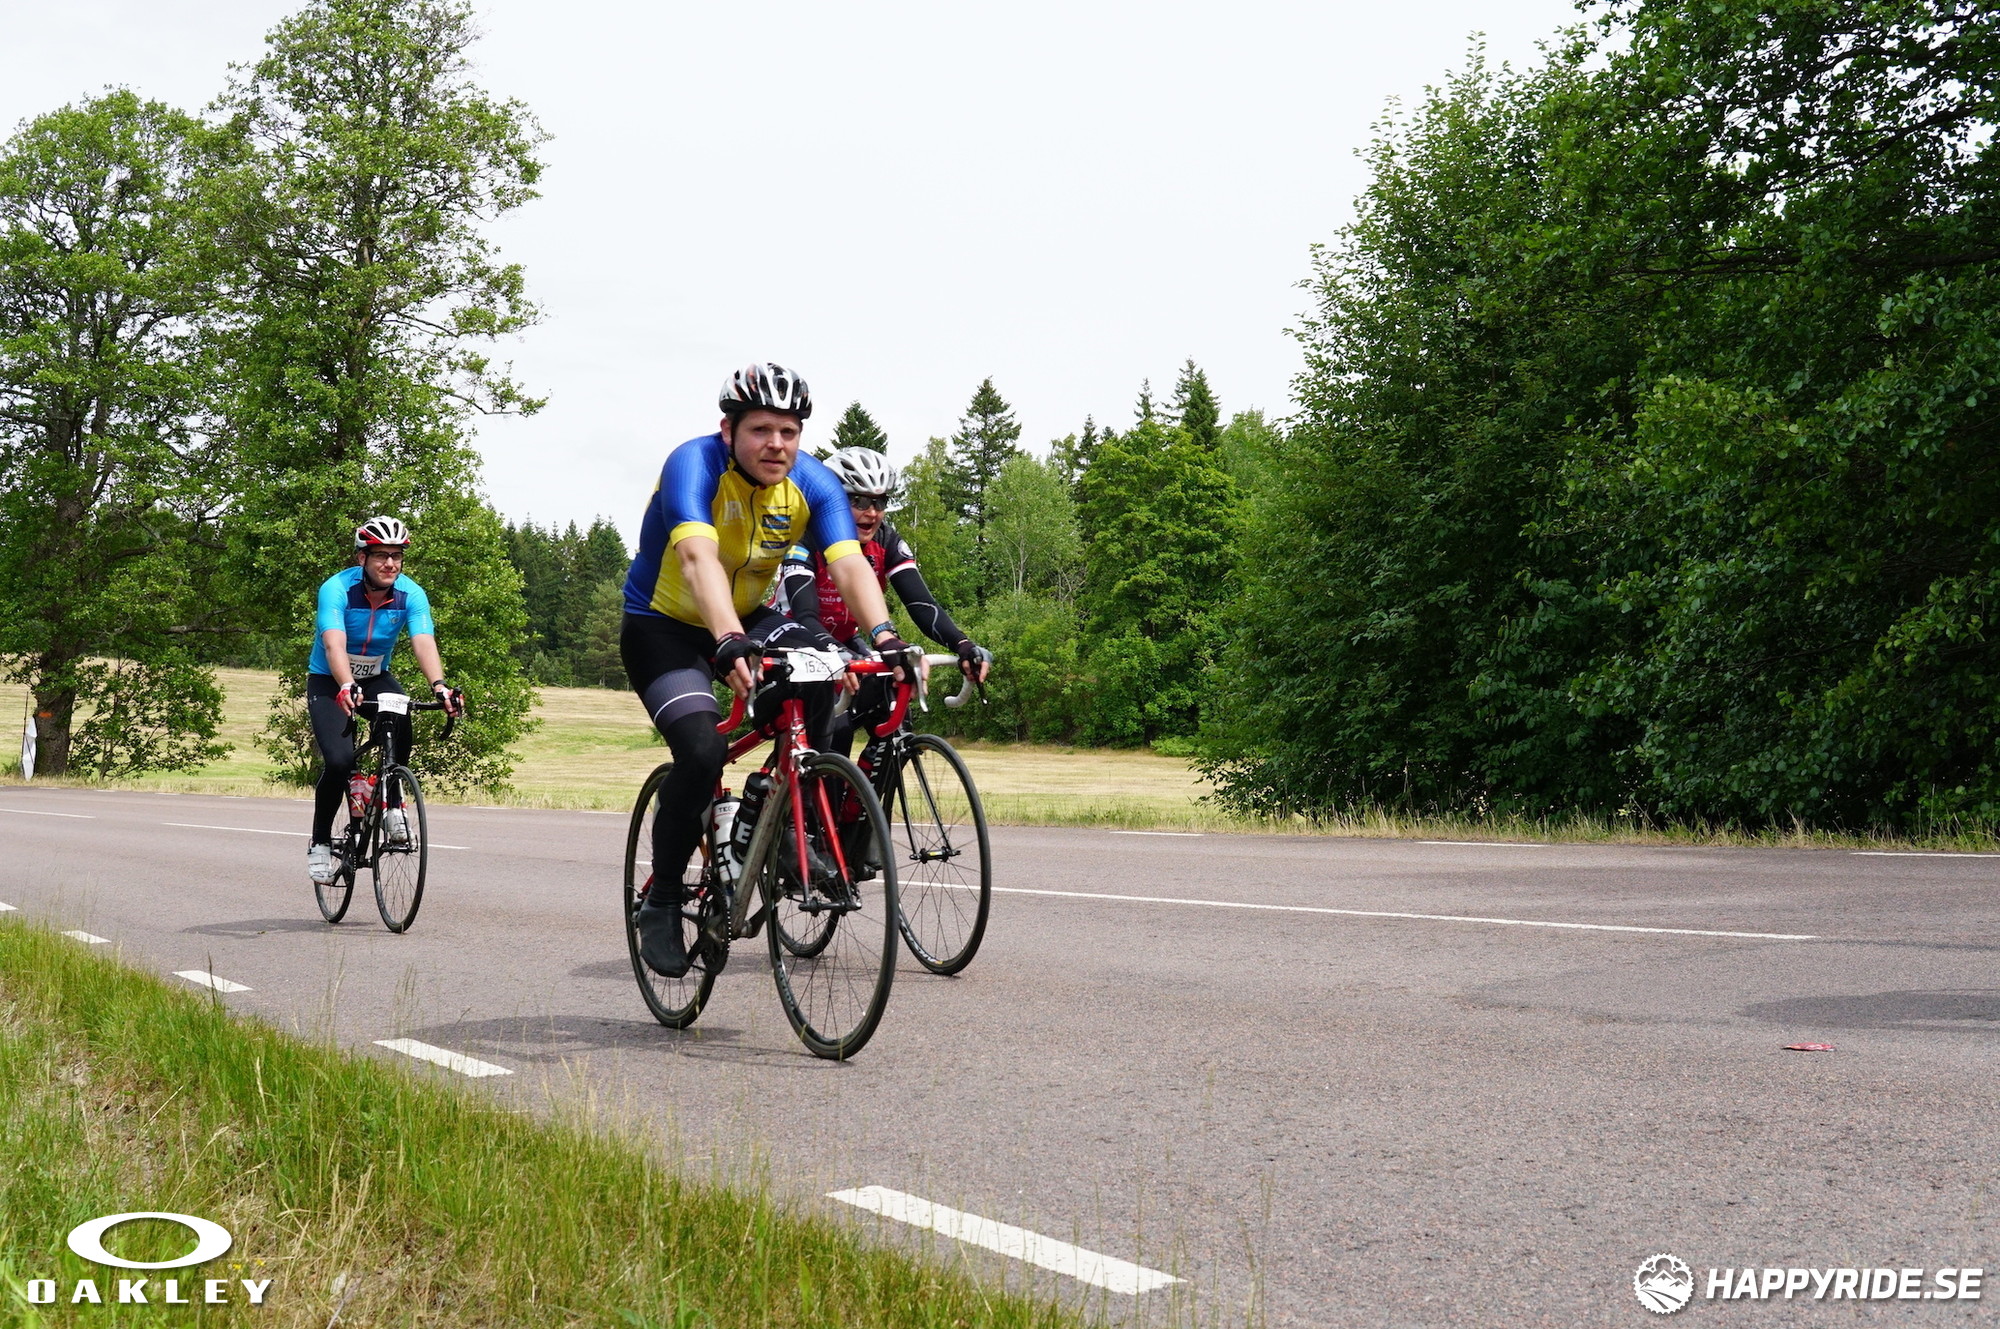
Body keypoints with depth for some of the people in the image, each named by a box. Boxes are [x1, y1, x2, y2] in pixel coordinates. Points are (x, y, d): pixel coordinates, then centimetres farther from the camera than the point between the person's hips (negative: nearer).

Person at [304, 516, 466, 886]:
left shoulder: (411, 595, -15)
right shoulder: (336, 589, -24)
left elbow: (424, 643, -29)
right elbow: (334, 645, -38)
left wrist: (439, 686, -48)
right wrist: (347, 687, -56)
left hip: (376, 678, 3)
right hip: (329, 683, -2)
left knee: (401, 733, -30)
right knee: (339, 761, -23)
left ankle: (391, 803, -4)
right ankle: (320, 842, -1)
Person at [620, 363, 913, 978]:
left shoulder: (814, 483, -14)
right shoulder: (694, 465, -27)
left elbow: (848, 563, -28)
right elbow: (698, 557, -44)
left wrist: (884, 637, -47)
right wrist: (729, 643, -60)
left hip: (745, 618, 4)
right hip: (662, 626, -4)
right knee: (703, 752, -26)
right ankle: (661, 902, -5)